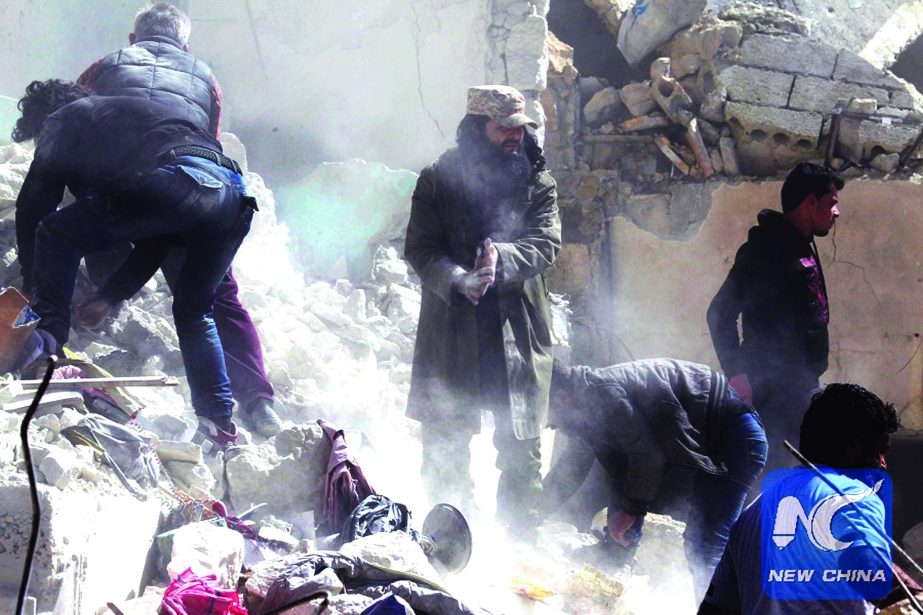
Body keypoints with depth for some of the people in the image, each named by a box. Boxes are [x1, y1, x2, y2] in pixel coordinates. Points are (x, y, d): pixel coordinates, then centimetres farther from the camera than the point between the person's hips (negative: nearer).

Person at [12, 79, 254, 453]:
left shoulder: (65, 119, 22)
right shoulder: (128, 114, 43)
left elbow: (33, 204, 14)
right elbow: (156, 239, 41)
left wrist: (34, 281, 24)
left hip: (176, 183, -8)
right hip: (234, 197, 8)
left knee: (57, 235, 7)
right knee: (194, 312, 24)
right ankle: (218, 425, 18)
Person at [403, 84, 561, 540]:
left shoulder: (537, 182, 7)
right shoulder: (438, 180, 2)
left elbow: (546, 243, -4)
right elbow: (419, 249, -3)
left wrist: (502, 261, -23)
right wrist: (457, 280, -22)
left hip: (519, 327, 1)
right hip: (451, 327, -1)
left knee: (521, 443, 5)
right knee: (445, 442, 5)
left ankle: (520, 537, 16)